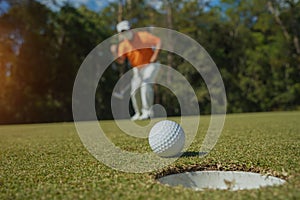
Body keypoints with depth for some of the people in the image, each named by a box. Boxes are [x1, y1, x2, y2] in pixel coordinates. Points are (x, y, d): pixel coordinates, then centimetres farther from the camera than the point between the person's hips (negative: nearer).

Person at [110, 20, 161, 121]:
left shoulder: (143, 35, -11)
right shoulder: (123, 44, -3)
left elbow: (158, 41, -7)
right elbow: (121, 60, -14)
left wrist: (155, 56, -16)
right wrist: (115, 53, -34)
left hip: (150, 65, -4)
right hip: (137, 69, 5)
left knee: (145, 84, -26)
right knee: (135, 91, 2)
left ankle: (147, 110, -18)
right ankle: (139, 113, 23)